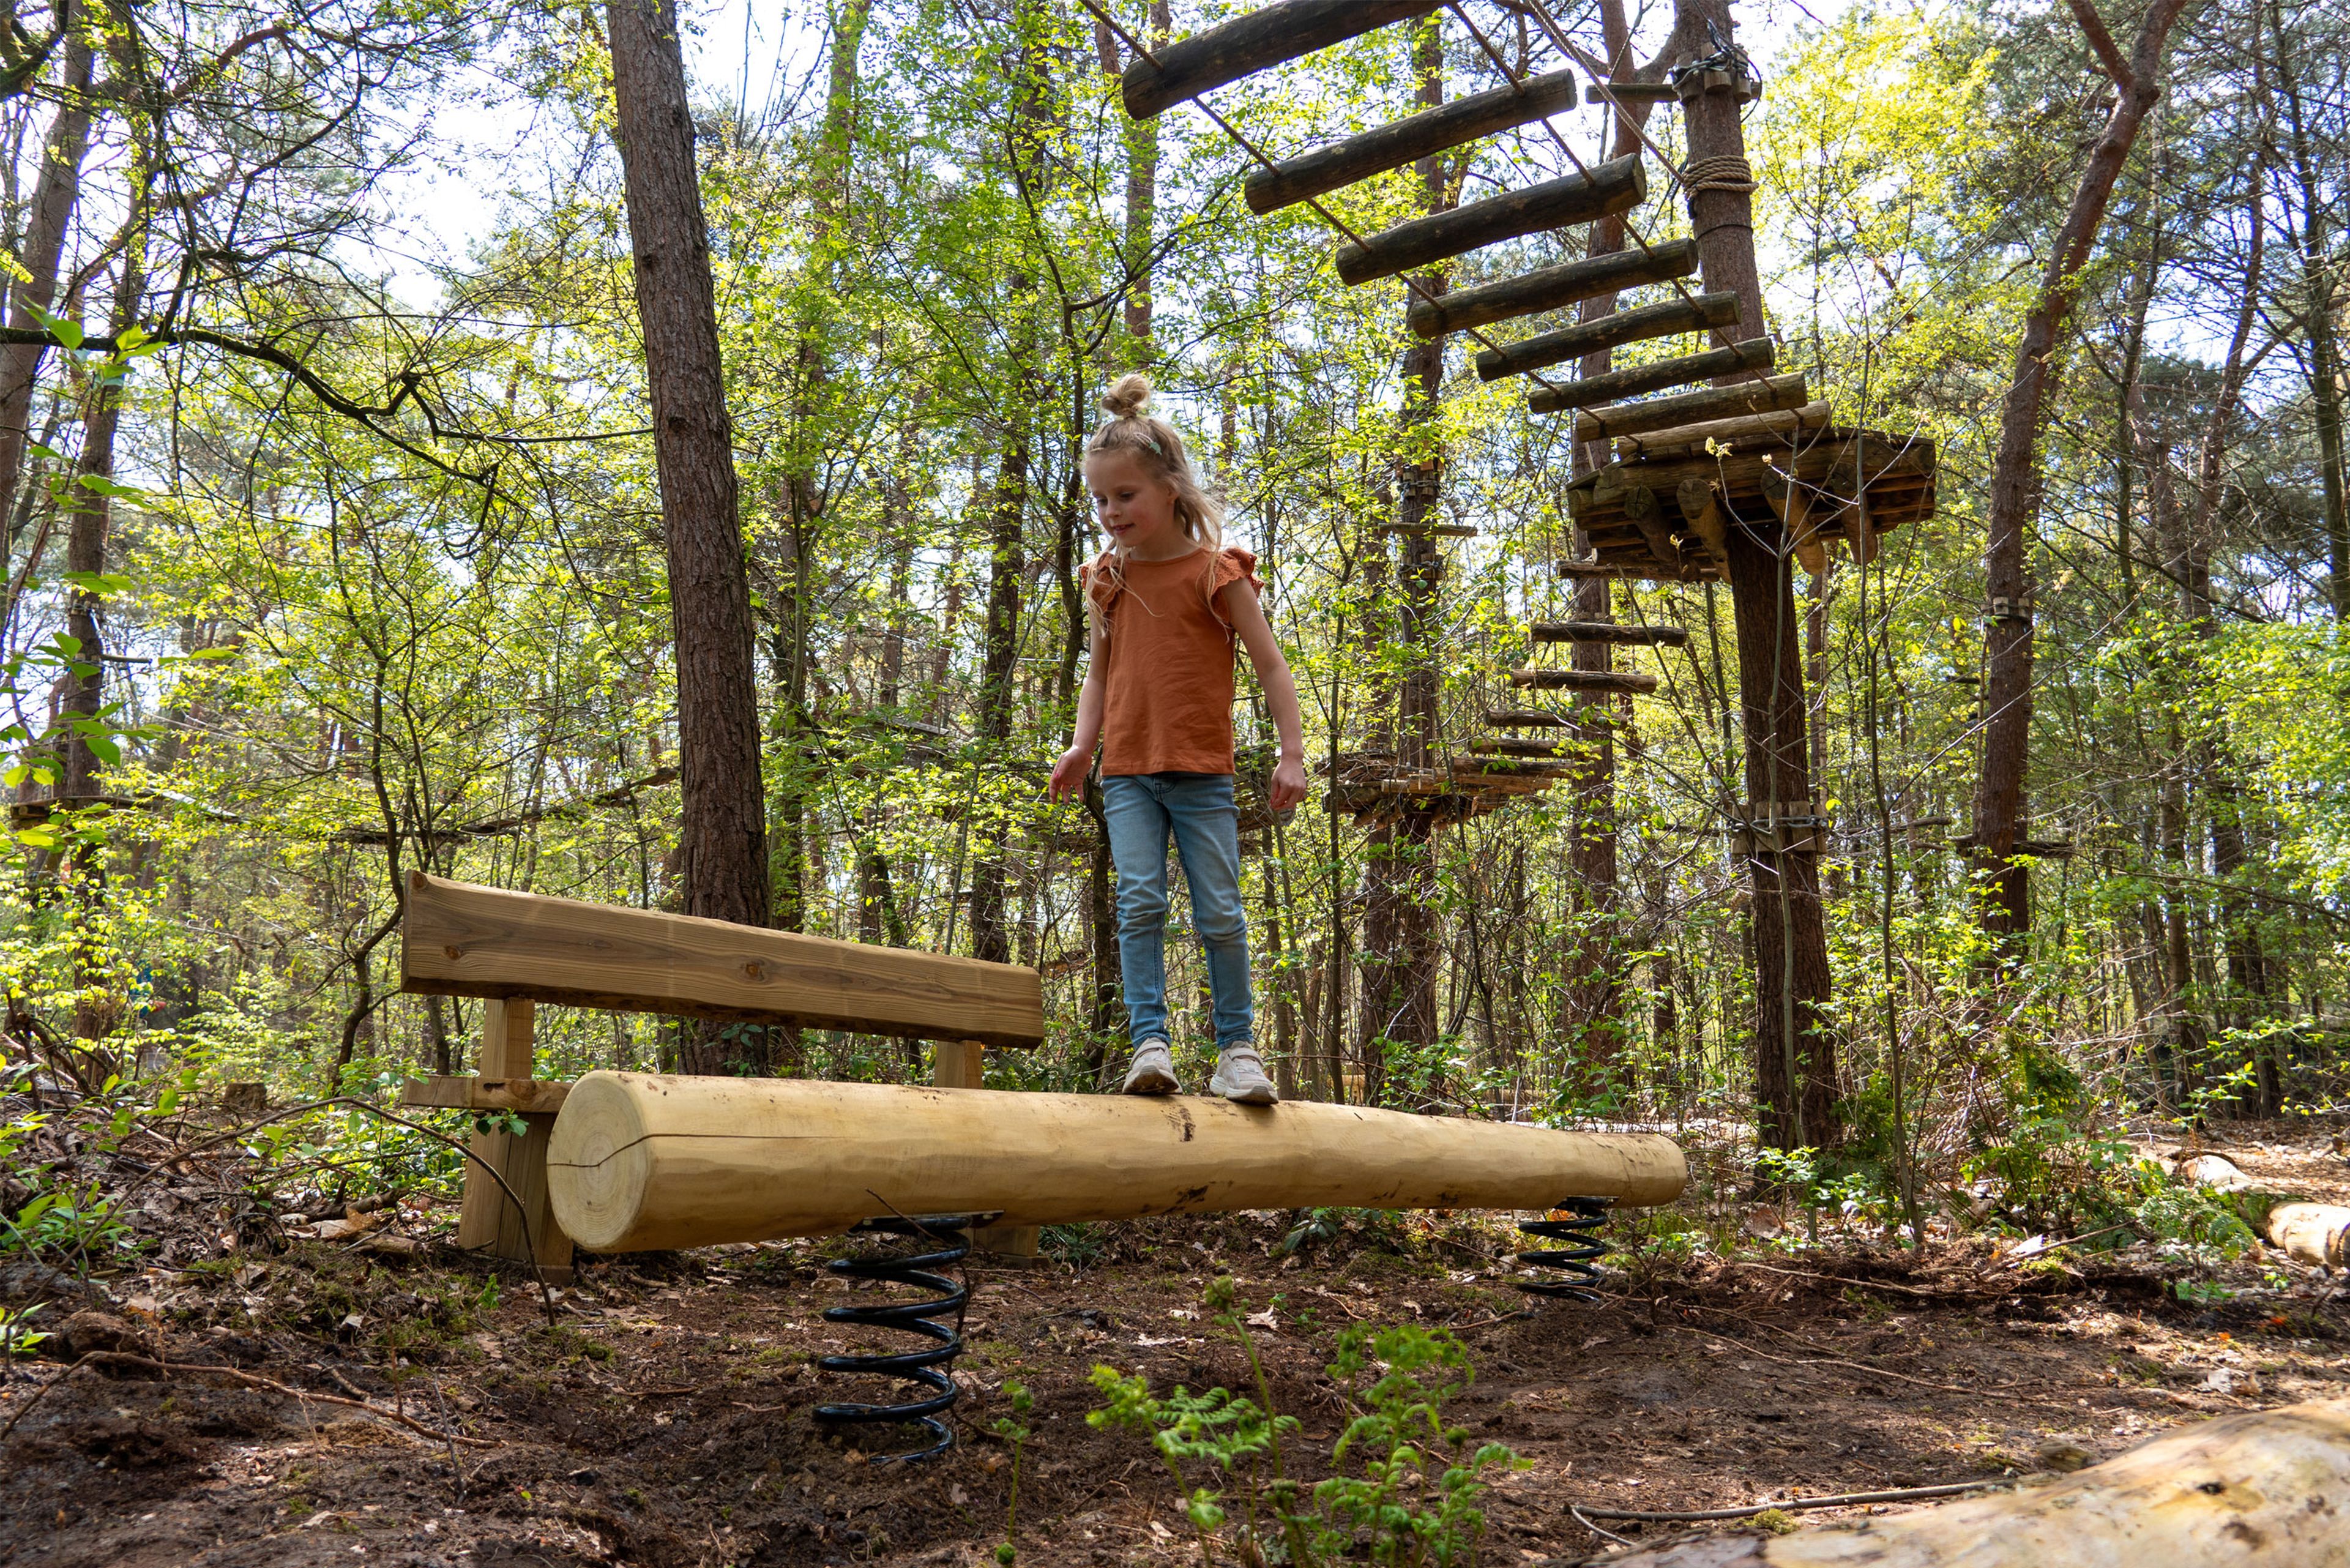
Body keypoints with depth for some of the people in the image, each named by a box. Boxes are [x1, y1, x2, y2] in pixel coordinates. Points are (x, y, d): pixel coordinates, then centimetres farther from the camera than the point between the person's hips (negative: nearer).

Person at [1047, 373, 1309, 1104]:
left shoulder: (1215, 571, -3)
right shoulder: (1107, 580, 9)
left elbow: (1271, 665, -1)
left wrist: (1292, 752, -7)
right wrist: (1081, 745, 3)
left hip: (1202, 771, -3)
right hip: (1127, 773, 3)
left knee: (1220, 911, 0)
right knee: (1140, 902, -6)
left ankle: (1237, 1046, 12)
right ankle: (1149, 1042, -4)